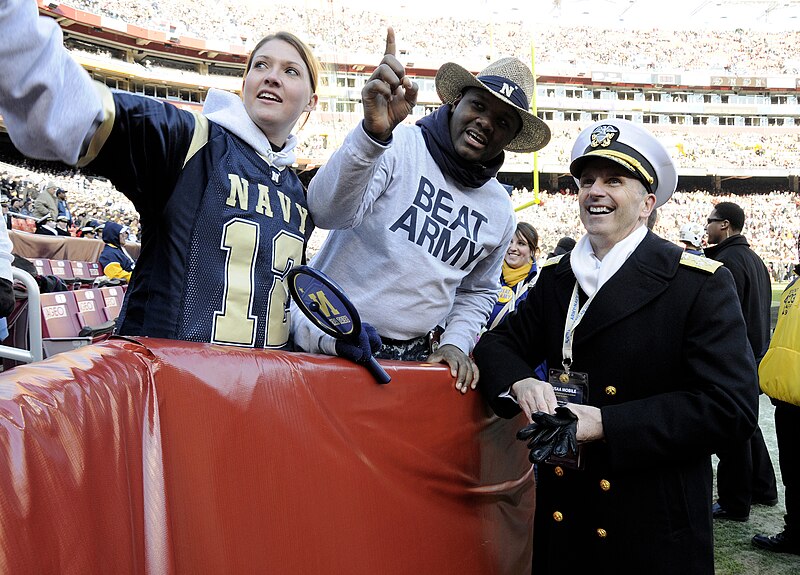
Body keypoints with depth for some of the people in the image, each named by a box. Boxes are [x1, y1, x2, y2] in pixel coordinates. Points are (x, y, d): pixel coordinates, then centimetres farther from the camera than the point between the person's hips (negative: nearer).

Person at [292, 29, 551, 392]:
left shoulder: (499, 210, 8)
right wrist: (373, 132, -39)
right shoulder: (399, 146, -10)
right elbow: (327, 212, -25)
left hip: (412, 355, 5)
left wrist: (456, 343, 2)